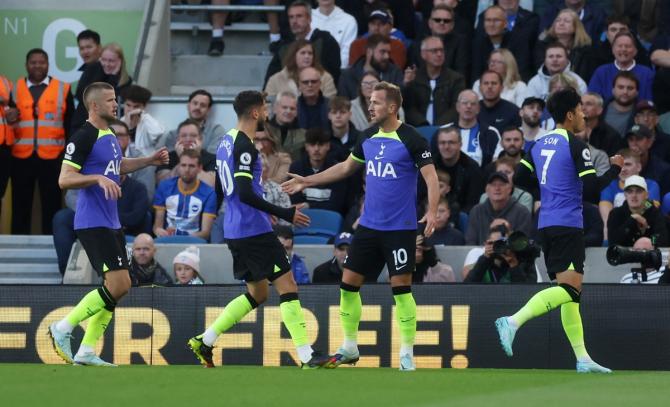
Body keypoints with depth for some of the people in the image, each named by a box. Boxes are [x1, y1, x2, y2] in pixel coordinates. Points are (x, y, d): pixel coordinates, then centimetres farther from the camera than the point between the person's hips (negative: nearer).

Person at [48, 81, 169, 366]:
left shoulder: (109, 136, 13)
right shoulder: (83, 137, -14)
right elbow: (64, 179, -18)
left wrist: (150, 160, 23)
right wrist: (98, 178, -29)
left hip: (111, 224, 10)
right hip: (93, 224, -10)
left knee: (117, 288, 8)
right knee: (118, 285, -15)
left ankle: (86, 351, 11)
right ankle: (63, 328, -5)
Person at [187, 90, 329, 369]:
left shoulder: (227, 142, 14)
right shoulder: (244, 146, -16)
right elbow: (245, 194, -23)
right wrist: (285, 214, -20)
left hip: (234, 229, 10)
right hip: (254, 231, -10)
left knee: (257, 293, 18)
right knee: (287, 286, -8)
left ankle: (204, 341, 16)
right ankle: (308, 358, -11)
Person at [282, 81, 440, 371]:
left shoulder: (411, 140, -13)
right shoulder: (369, 138, 8)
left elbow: (431, 177, -16)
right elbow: (346, 167, 23)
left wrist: (432, 211, -32)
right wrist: (307, 181, 22)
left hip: (400, 228, -7)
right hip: (368, 226, 7)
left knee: (401, 288, -7)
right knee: (348, 283, 6)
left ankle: (407, 355, 2)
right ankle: (349, 348, 19)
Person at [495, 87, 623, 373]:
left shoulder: (539, 146, 13)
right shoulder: (576, 147, -10)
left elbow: (520, 178, 15)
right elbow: (591, 188, -15)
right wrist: (615, 169, -1)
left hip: (546, 225, 9)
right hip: (567, 225, -9)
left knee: (569, 291, 11)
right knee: (569, 288, -16)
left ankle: (582, 358, 8)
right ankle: (513, 322, -32)